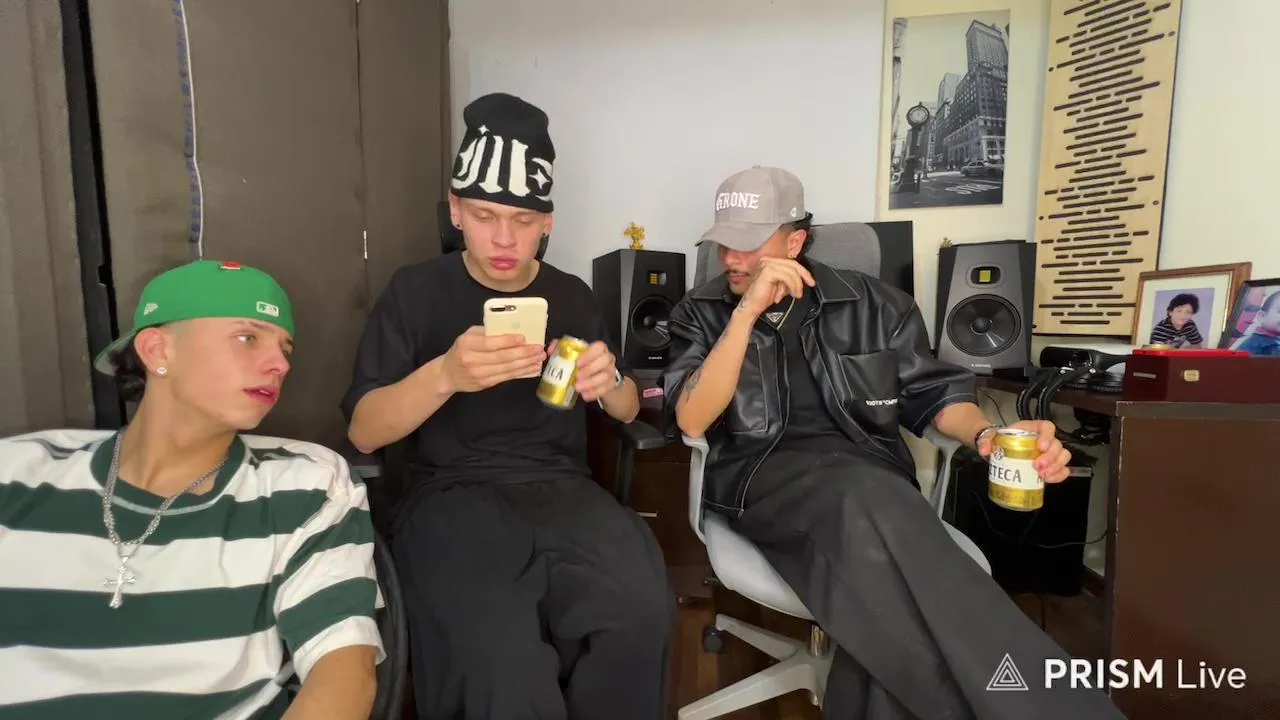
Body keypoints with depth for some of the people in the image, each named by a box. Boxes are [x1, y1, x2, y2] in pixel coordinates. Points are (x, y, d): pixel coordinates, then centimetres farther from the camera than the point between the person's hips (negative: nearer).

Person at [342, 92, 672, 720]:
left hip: (559, 486, 3)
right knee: (500, 659, -33)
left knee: (643, 609, -28)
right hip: (451, 493, -2)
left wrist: (610, 381, -8)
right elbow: (363, 432, -3)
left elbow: (627, 413, 17)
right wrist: (445, 374, -22)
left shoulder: (572, 296, 13)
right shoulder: (415, 292, 5)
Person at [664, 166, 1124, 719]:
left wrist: (989, 435, -8)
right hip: (763, 476, -1)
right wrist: (748, 311, -14)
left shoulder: (871, 304, 13)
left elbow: (931, 392, 16)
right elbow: (692, 422, -6)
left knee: (882, 590, -36)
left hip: (870, 479, 2)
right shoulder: (701, 312, 9)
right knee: (873, 505, -36)